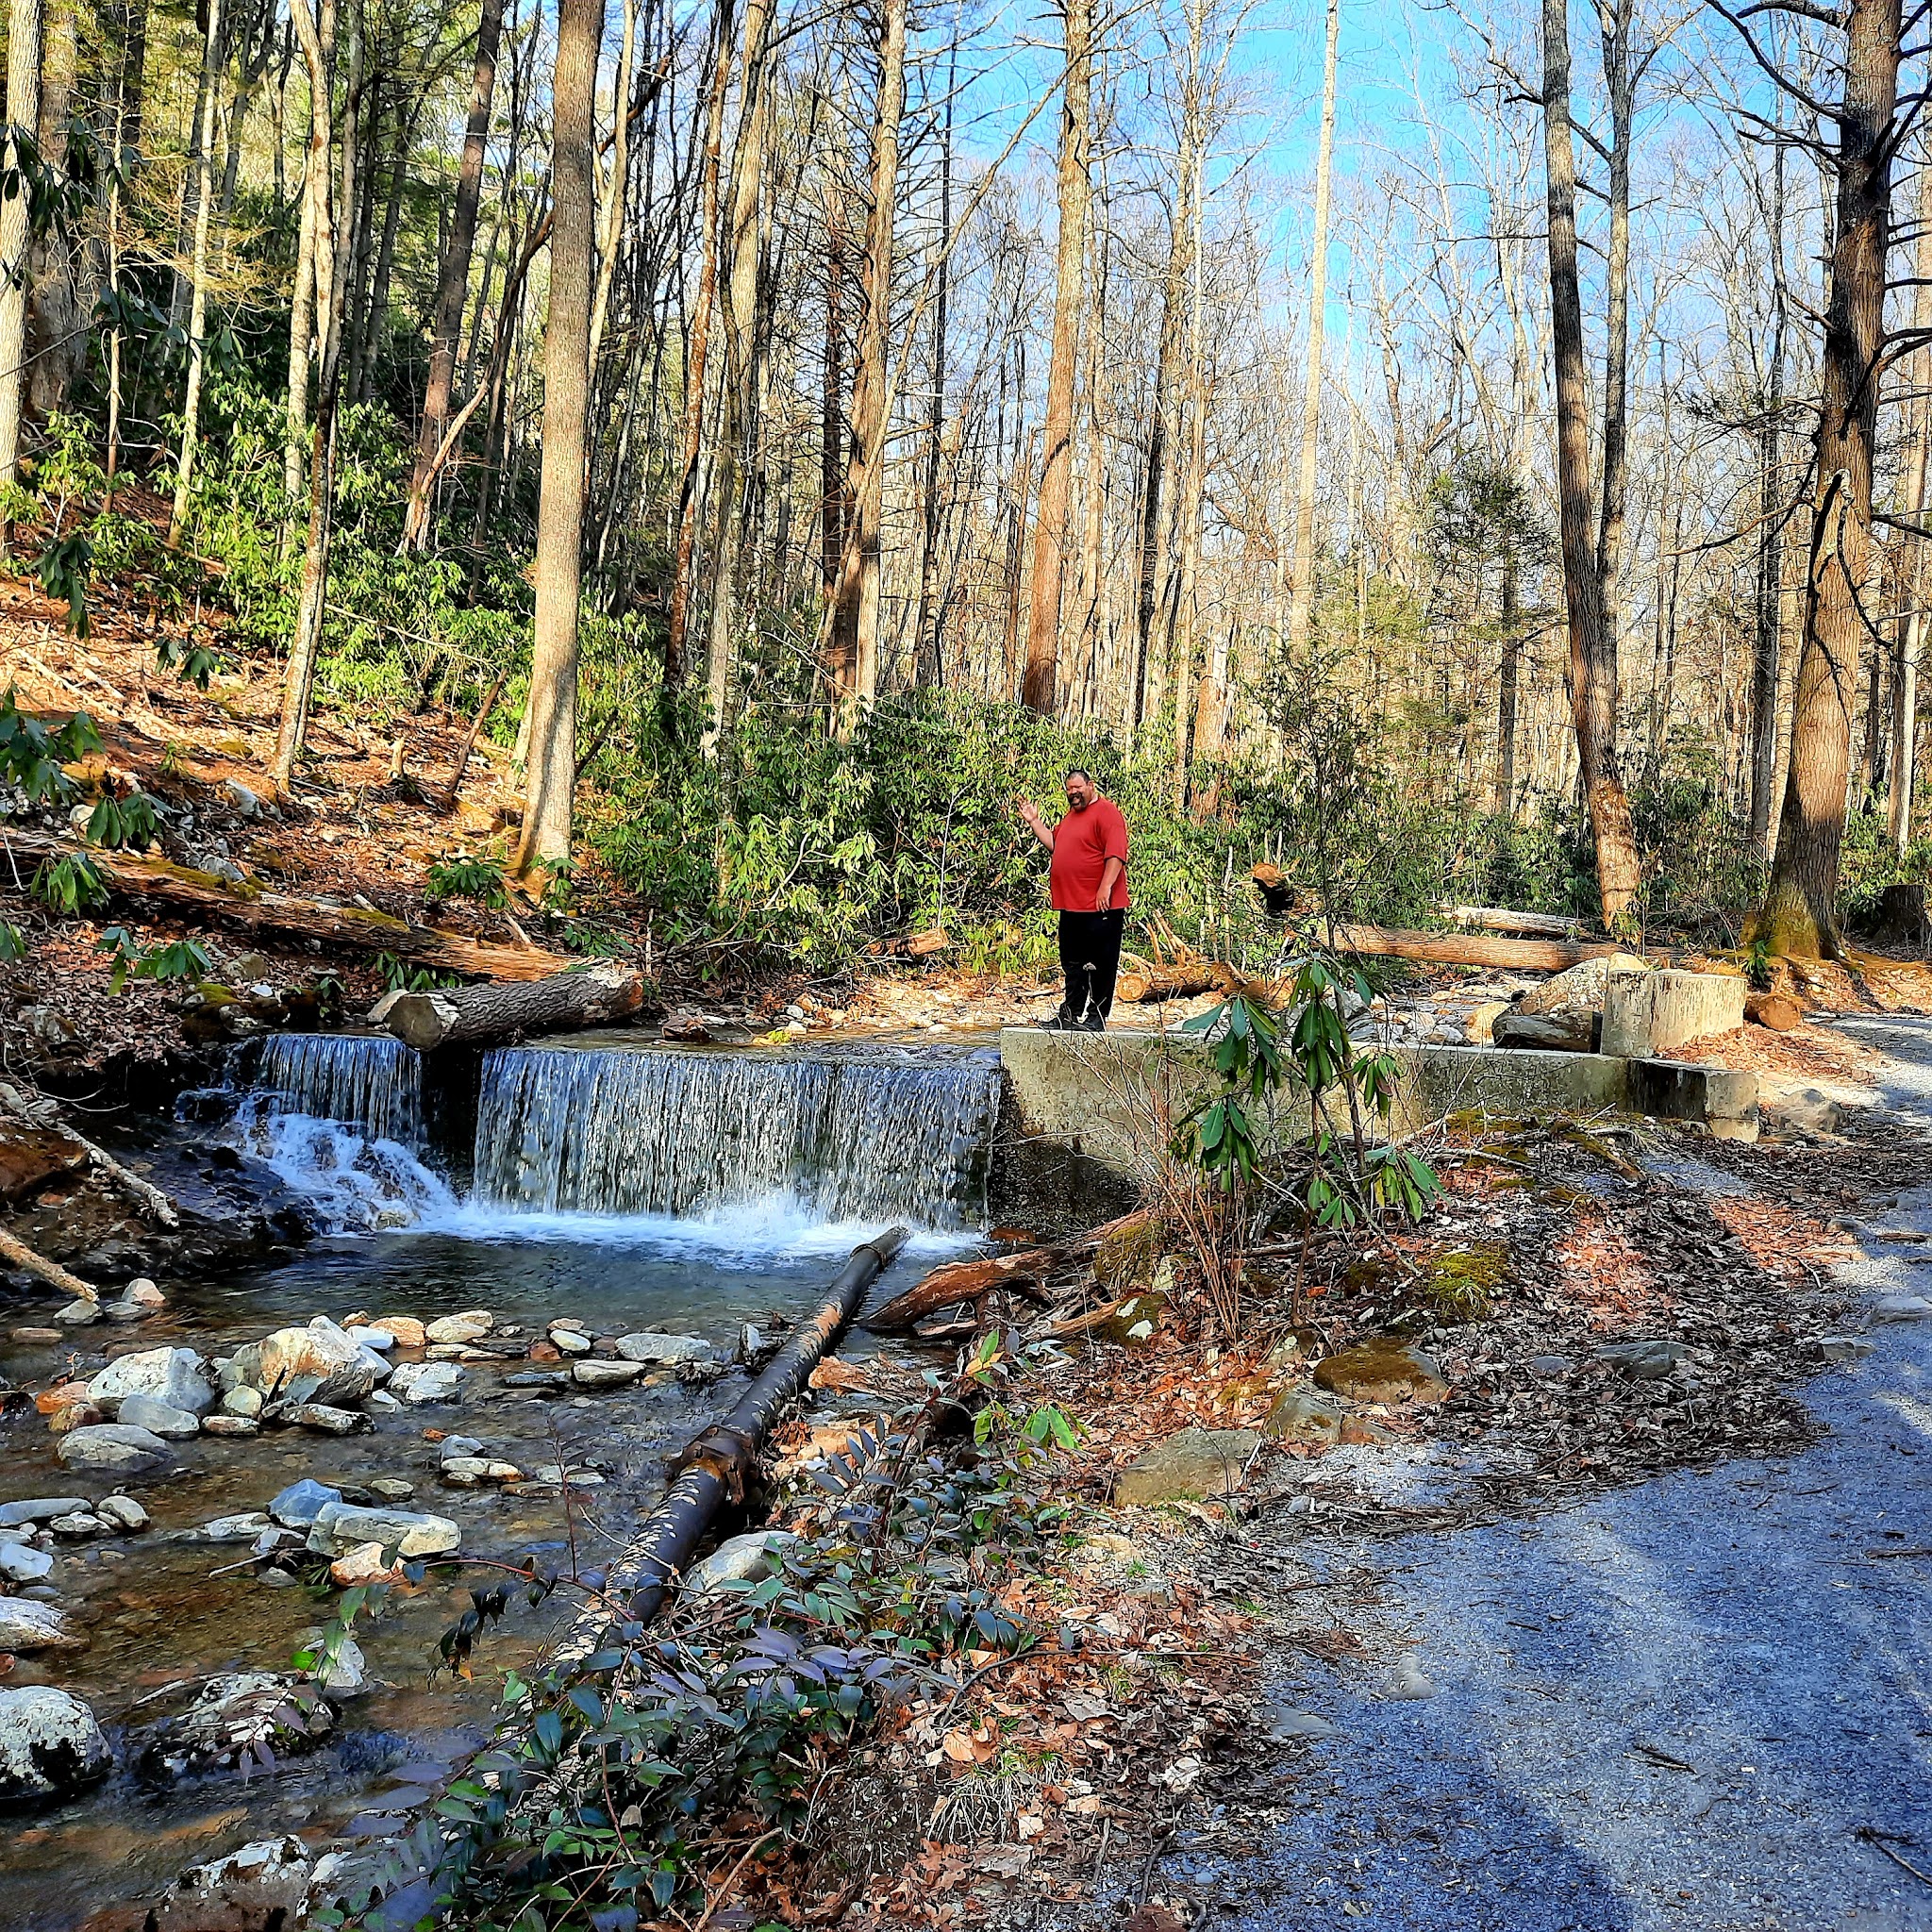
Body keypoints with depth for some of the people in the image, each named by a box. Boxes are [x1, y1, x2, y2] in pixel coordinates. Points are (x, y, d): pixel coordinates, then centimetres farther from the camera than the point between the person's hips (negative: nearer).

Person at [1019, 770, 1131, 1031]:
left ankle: (1096, 1017, 2)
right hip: (1071, 905, 10)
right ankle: (1072, 1014, 20)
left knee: (1100, 963, -3)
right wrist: (1034, 822, 17)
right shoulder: (1071, 815, 20)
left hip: (1101, 905, -9)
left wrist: (1105, 888, -23)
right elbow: (1053, 843, 27)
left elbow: (1116, 852, -18)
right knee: (1072, 962, 13)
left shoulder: (1106, 811, -10)